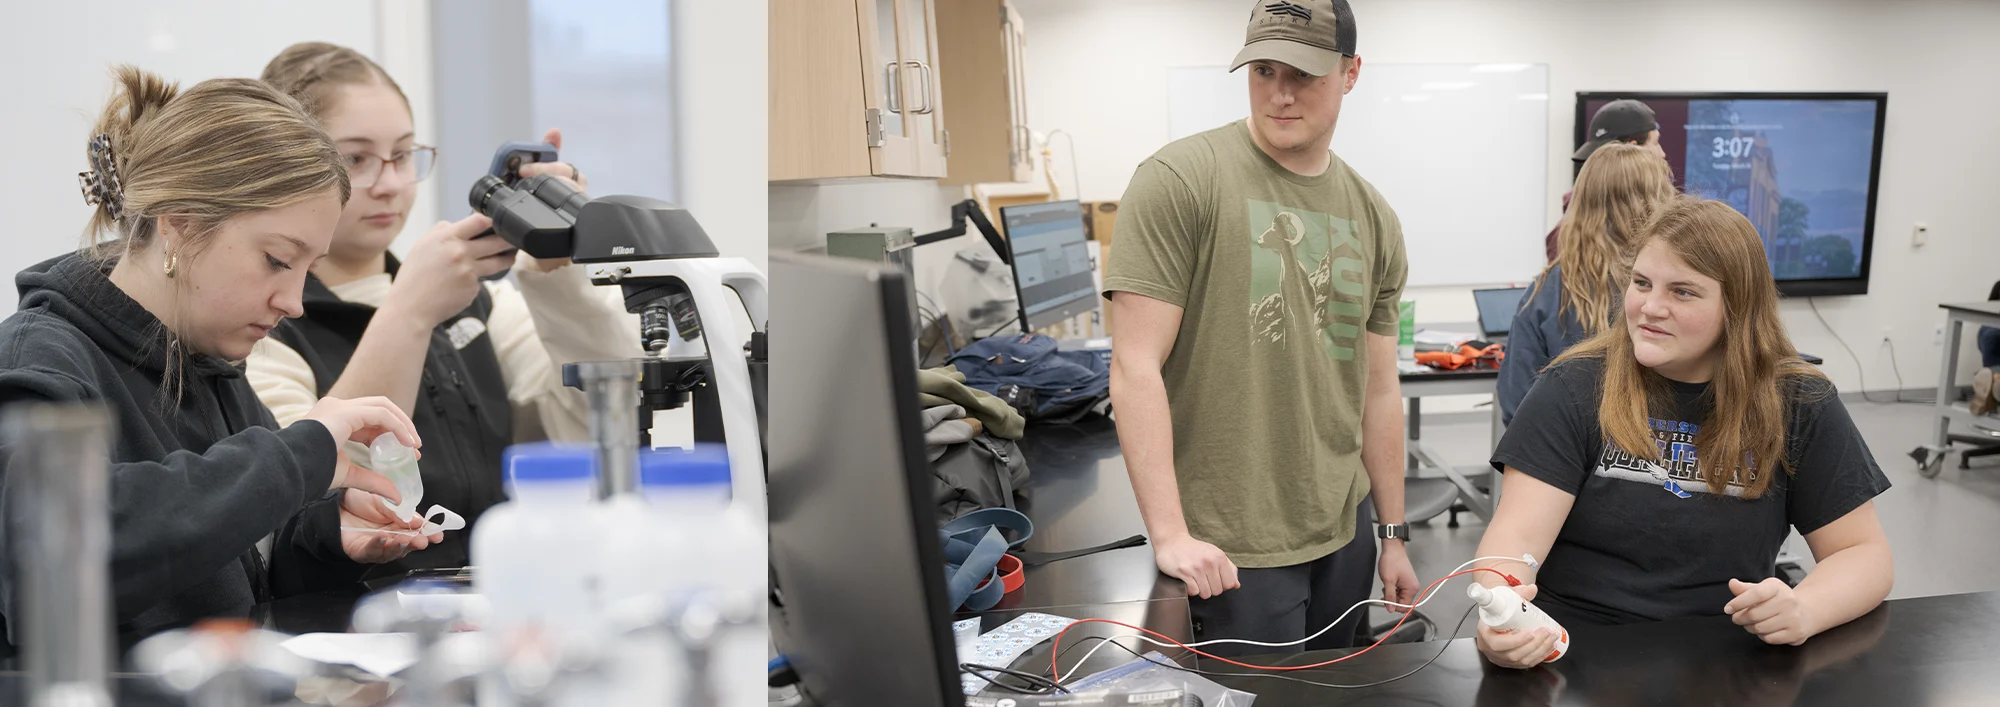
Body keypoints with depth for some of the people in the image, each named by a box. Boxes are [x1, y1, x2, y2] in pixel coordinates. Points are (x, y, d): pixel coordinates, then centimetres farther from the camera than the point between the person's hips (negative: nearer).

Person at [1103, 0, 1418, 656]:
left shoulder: (1373, 218, 8)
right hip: (1232, 549, -6)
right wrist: (1170, 534, -21)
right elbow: (1135, 369, -16)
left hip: (1344, 532, 6)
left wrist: (1394, 535, 15)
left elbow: (1378, 390, 14)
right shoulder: (1179, 182, -11)